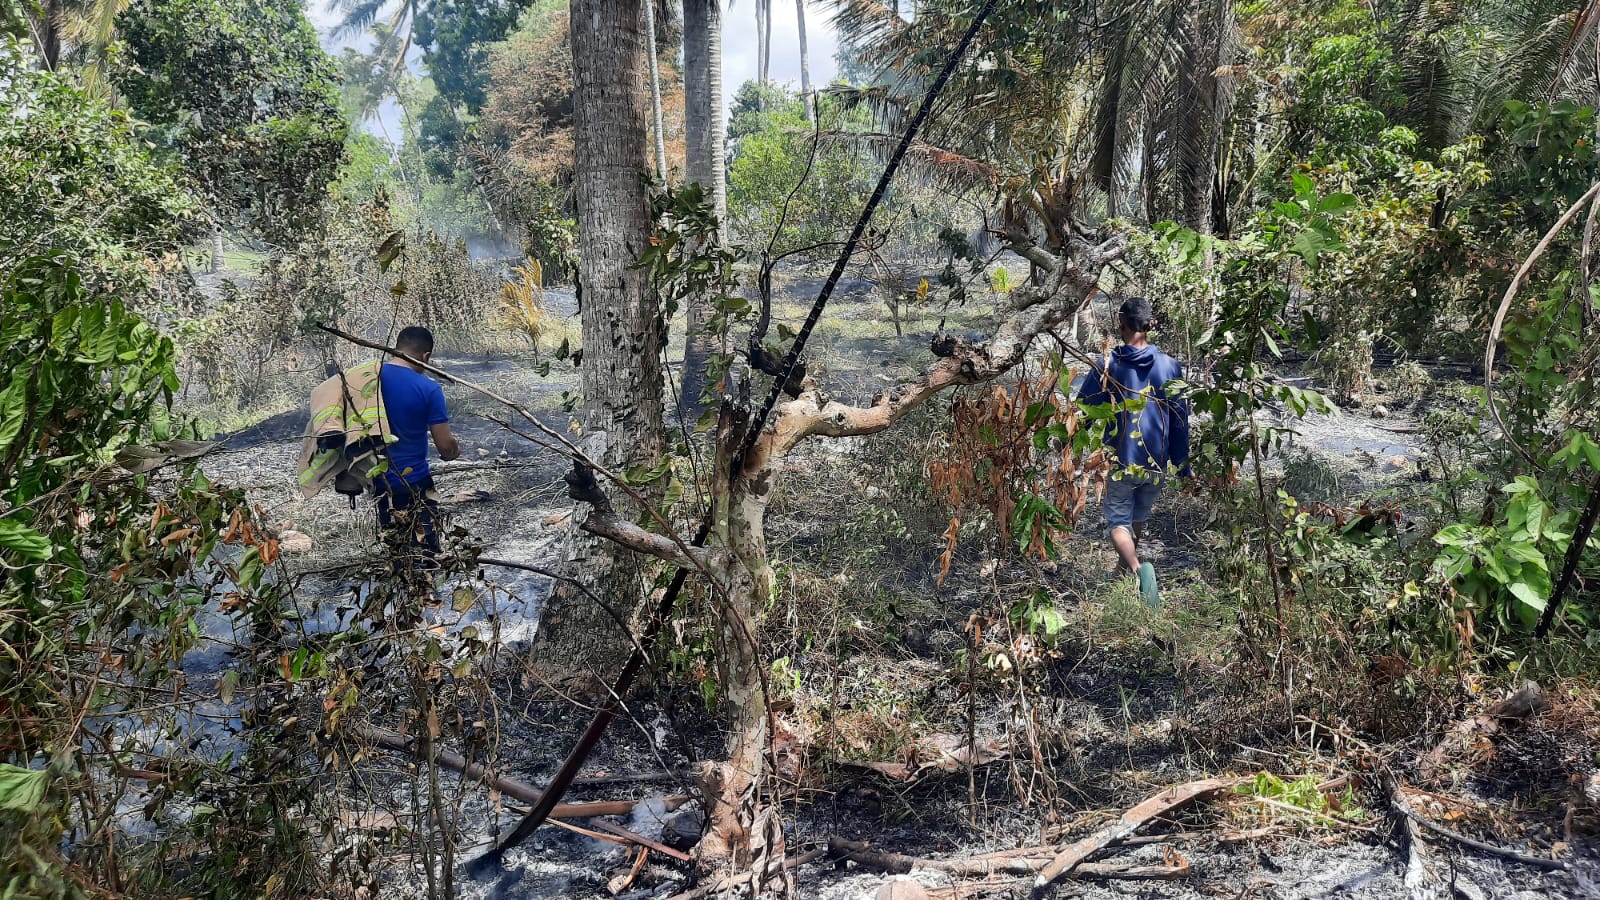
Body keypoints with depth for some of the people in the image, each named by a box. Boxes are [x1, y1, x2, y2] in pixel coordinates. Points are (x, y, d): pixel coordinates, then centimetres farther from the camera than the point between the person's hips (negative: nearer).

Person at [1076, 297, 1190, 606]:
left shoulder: (1107, 366, -10)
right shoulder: (1169, 366, -3)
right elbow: (1181, 419, 2)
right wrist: (1183, 464, 11)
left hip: (1121, 461, -3)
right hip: (1158, 463, 3)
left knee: (1119, 522, 6)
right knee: (1139, 516, 24)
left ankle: (1138, 568, -21)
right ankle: (1124, 563, 44)